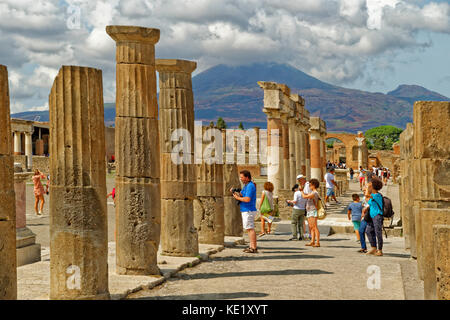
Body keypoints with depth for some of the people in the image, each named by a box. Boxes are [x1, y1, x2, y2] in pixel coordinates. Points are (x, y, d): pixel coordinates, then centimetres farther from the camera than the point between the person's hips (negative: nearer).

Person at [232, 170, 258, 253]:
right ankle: (252, 246, 16)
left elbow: (247, 199, -23)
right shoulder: (246, 185, 17)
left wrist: (238, 198, -12)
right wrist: (235, 192, 0)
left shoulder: (250, 186, -16)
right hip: (246, 211, 10)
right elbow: (242, 194, 16)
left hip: (249, 211, -10)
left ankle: (254, 248, -8)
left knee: (250, 229, -9)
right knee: (249, 229, 12)